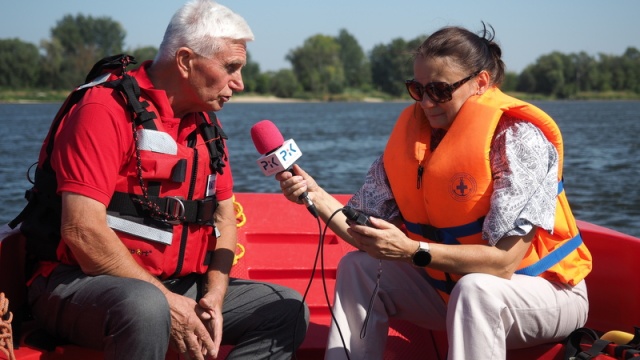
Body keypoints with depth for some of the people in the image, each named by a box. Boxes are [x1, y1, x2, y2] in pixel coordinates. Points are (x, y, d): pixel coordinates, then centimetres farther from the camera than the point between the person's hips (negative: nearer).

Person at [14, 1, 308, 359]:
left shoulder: (206, 125, 11)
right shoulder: (107, 110, -15)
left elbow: (224, 218, 12)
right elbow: (82, 231, -23)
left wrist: (214, 296, -6)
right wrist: (166, 302, -21)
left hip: (176, 286, 8)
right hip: (80, 284, -8)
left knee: (288, 310, 1)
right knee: (145, 308, -40)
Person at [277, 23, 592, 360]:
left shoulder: (516, 138, -22)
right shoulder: (411, 131, -4)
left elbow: (504, 261, -28)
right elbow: (369, 235, -3)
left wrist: (412, 251, -36)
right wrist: (316, 196, -19)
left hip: (543, 291, -6)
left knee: (475, 290, -37)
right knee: (357, 269, -3)